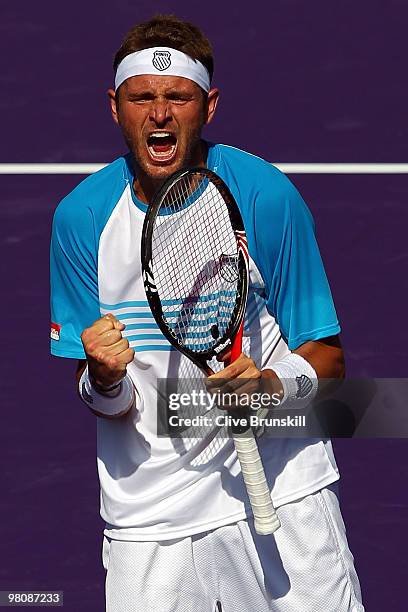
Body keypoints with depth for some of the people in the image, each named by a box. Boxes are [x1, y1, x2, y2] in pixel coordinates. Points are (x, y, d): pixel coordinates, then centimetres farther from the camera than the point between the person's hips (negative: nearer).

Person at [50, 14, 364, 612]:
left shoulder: (266, 195, -10)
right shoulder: (81, 216, -5)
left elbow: (326, 355, -4)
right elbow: (108, 403, 0)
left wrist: (276, 384, -25)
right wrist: (104, 382, -23)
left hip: (278, 486, -1)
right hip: (147, 510, 1)